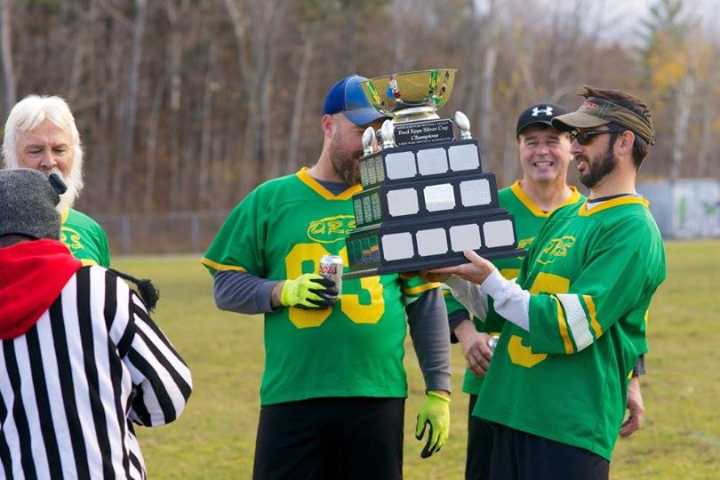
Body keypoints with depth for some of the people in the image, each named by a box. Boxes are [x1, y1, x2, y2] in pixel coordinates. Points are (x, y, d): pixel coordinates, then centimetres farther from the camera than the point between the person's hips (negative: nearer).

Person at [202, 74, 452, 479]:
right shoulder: (271, 200, 6)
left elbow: (427, 302, 8)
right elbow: (226, 285, 5)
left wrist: (438, 392, 3)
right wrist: (283, 292, -13)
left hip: (378, 399, 1)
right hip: (293, 399, -1)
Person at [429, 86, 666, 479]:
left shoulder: (633, 231, -10)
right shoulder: (564, 218, 17)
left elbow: (571, 327, -19)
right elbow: (516, 309, 19)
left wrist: (491, 281, -15)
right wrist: (455, 278, 5)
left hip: (572, 428, -8)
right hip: (516, 411, 8)